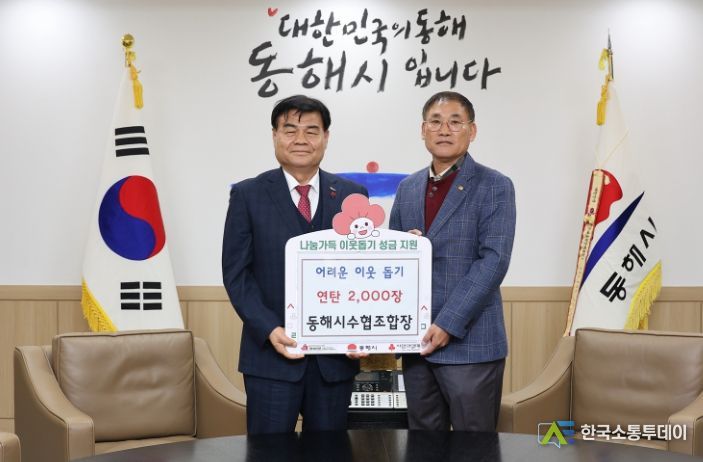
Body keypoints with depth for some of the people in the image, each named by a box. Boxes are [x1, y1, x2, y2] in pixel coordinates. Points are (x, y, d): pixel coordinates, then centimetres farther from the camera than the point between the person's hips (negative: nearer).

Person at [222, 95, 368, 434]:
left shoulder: (352, 196, 7)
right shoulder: (247, 195, 2)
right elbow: (236, 272, -2)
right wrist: (269, 329, -14)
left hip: (336, 354, 2)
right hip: (272, 354, -2)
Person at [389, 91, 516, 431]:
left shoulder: (494, 187, -4)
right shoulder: (408, 187, 14)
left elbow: (493, 261, -12)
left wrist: (448, 324, -18)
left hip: (469, 341, -5)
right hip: (416, 340, 5)